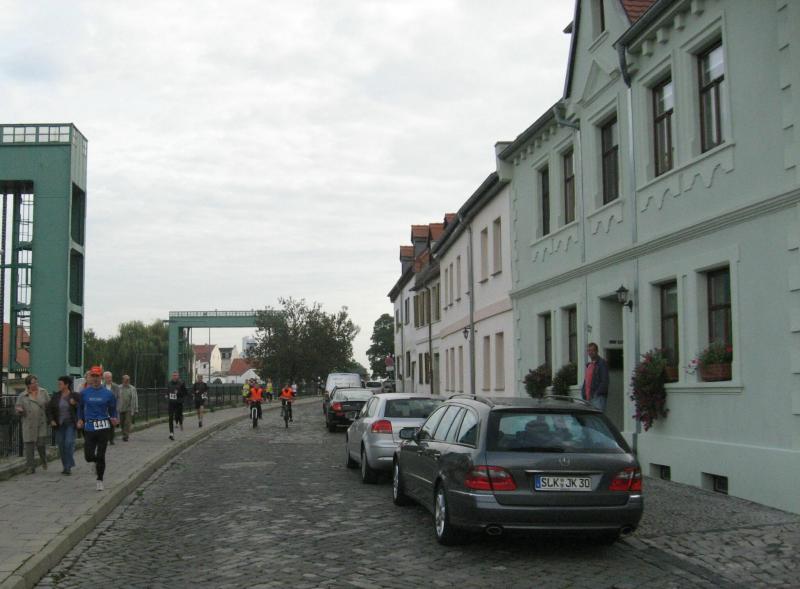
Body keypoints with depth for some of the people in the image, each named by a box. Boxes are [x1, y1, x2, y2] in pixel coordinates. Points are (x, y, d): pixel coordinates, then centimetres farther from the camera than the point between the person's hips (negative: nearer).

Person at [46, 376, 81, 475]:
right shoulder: (56, 397, 6)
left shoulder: (75, 396, -4)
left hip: (71, 424, -4)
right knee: (61, 445, 5)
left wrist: (75, 404, -21)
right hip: (59, 425, 4)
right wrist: (51, 420, -1)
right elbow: (49, 409, 11)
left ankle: (68, 467, -10)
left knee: (69, 443, -14)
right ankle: (65, 466, 17)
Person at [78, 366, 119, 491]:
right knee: (88, 456, -3)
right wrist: (80, 419, 4)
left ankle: (100, 481, 15)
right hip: (89, 428, 2)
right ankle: (97, 462, 33)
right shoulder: (85, 393, 4)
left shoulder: (108, 393, 0)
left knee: (101, 456, 0)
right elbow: (80, 407, 18)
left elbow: (113, 409, 8)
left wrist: (114, 419, -10)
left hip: (103, 427, -1)